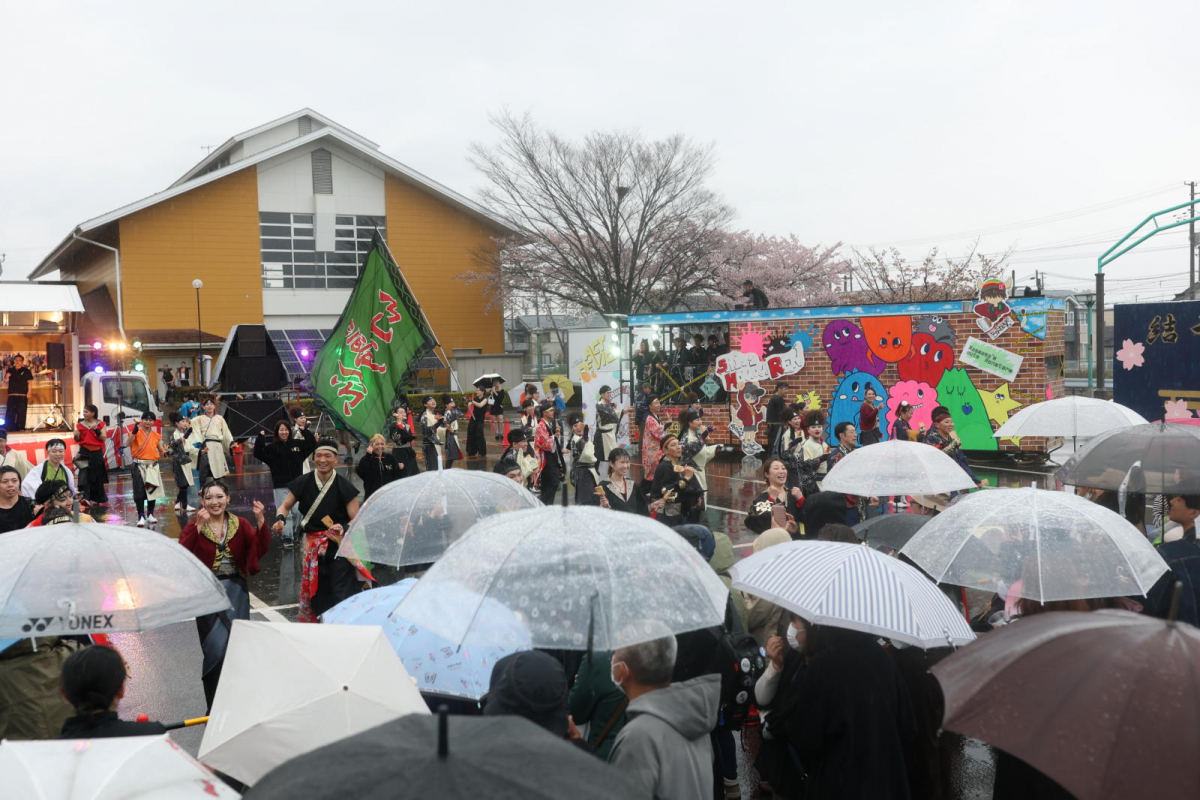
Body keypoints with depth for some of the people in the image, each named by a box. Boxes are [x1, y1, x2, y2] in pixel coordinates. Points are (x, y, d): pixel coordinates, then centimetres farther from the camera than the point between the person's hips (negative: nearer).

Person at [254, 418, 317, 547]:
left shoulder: (298, 444, 7)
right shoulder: (272, 447, -1)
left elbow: (312, 445, 8)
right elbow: (258, 454, -12)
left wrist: (305, 431, -2)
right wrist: (260, 438, -21)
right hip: (280, 486, -2)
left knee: (297, 511, 2)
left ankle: (293, 532, 24)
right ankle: (287, 537, 1)